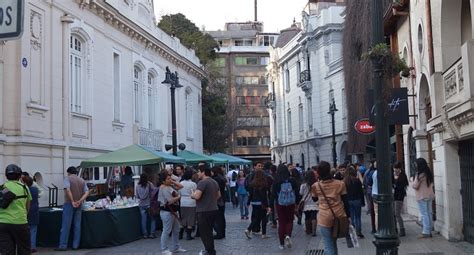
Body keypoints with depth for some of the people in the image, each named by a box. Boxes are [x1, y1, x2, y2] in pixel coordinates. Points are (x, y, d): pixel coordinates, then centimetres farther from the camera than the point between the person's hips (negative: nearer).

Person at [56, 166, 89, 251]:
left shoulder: (67, 178, 0)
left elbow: (68, 190, -16)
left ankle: (63, 245, -2)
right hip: (79, 205, 4)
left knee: (66, 225, -2)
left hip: (69, 204, -4)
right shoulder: (82, 180, 15)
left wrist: (72, 201, -16)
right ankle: (76, 245, 8)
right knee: (77, 225, 7)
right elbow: (87, 192, 3)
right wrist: (80, 201, -8)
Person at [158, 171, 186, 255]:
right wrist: (179, 197, -5)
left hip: (173, 211, 10)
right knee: (166, 231, -3)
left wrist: (173, 182, 4)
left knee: (176, 230, 17)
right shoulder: (164, 188, -18)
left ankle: (176, 248, 28)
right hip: (167, 212, -10)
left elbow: (181, 186, 14)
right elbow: (170, 201, -22)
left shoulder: (170, 186, 10)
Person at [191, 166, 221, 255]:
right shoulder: (214, 182, 12)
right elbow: (218, 195, 21)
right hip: (214, 209, 9)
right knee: (209, 231, 19)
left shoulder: (202, 182, -17)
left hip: (204, 211, -9)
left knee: (204, 233, -1)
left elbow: (197, 196, -24)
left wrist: (192, 195, -4)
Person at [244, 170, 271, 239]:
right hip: (261, 204, -5)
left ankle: (248, 230, -4)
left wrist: (249, 202, 14)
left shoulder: (252, 184, 2)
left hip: (254, 203, 5)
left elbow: (250, 194, 6)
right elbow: (265, 196, -14)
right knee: (264, 218, 6)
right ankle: (264, 234, 9)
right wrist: (266, 205, -12)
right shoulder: (264, 184, -12)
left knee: (255, 218, 13)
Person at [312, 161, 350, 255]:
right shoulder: (340, 184, -2)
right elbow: (345, 201, 1)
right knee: (333, 242, 23)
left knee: (328, 246, 0)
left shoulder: (316, 186, -3)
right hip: (339, 216, 2)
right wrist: (348, 216, 8)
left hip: (324, 218, -2)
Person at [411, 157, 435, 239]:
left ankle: (426, 232, -4)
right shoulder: (429, 173, 8)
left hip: (422, 197, -8)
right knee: (429, 213, 11)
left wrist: (412, 179, 2)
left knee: (424, 214, -5)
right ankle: (429, 231, 17)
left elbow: (415, 186, -14)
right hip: (429, 195, 8)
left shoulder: (420, 175, -18)